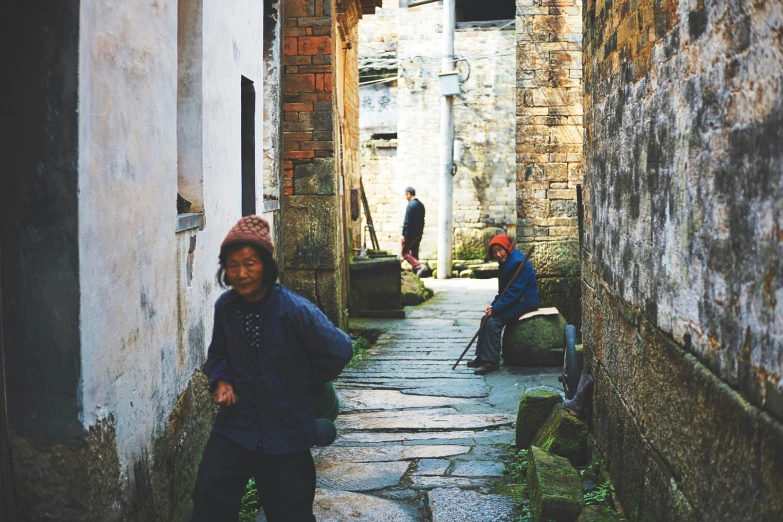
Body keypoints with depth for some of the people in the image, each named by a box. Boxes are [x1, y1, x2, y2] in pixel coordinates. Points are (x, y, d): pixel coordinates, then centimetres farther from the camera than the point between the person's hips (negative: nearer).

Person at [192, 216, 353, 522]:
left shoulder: (296, 311, -19)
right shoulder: (225, 307, -4)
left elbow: (340, 350, -12)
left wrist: (306, 388, -2)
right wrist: (220, 380, -7)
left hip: (287, 431, -3)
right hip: (236, 425, 3)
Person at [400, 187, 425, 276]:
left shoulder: (411, 205, -17)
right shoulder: (421, 205, 11)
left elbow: (407, 222, -19)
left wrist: (403, 234, -15)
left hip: (410, 234, -9)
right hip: (418, 234, 9)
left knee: (405, 253, -2)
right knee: (414, 253, 13)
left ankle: (418, 266, -18)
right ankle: (415, 272, 13)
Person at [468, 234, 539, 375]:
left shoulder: (517, 262, -21)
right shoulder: (506, 262, 11)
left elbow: (515, 291, -24)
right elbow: (503, 290, 15)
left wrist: (495, 308, -21)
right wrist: (493, 305, -1)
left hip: (524, 302, -10)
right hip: (514, 300, 10)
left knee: (493, 321, -22)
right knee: (486, 318, 5)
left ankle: (491, 362, -18)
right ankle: (482, 357, 10)